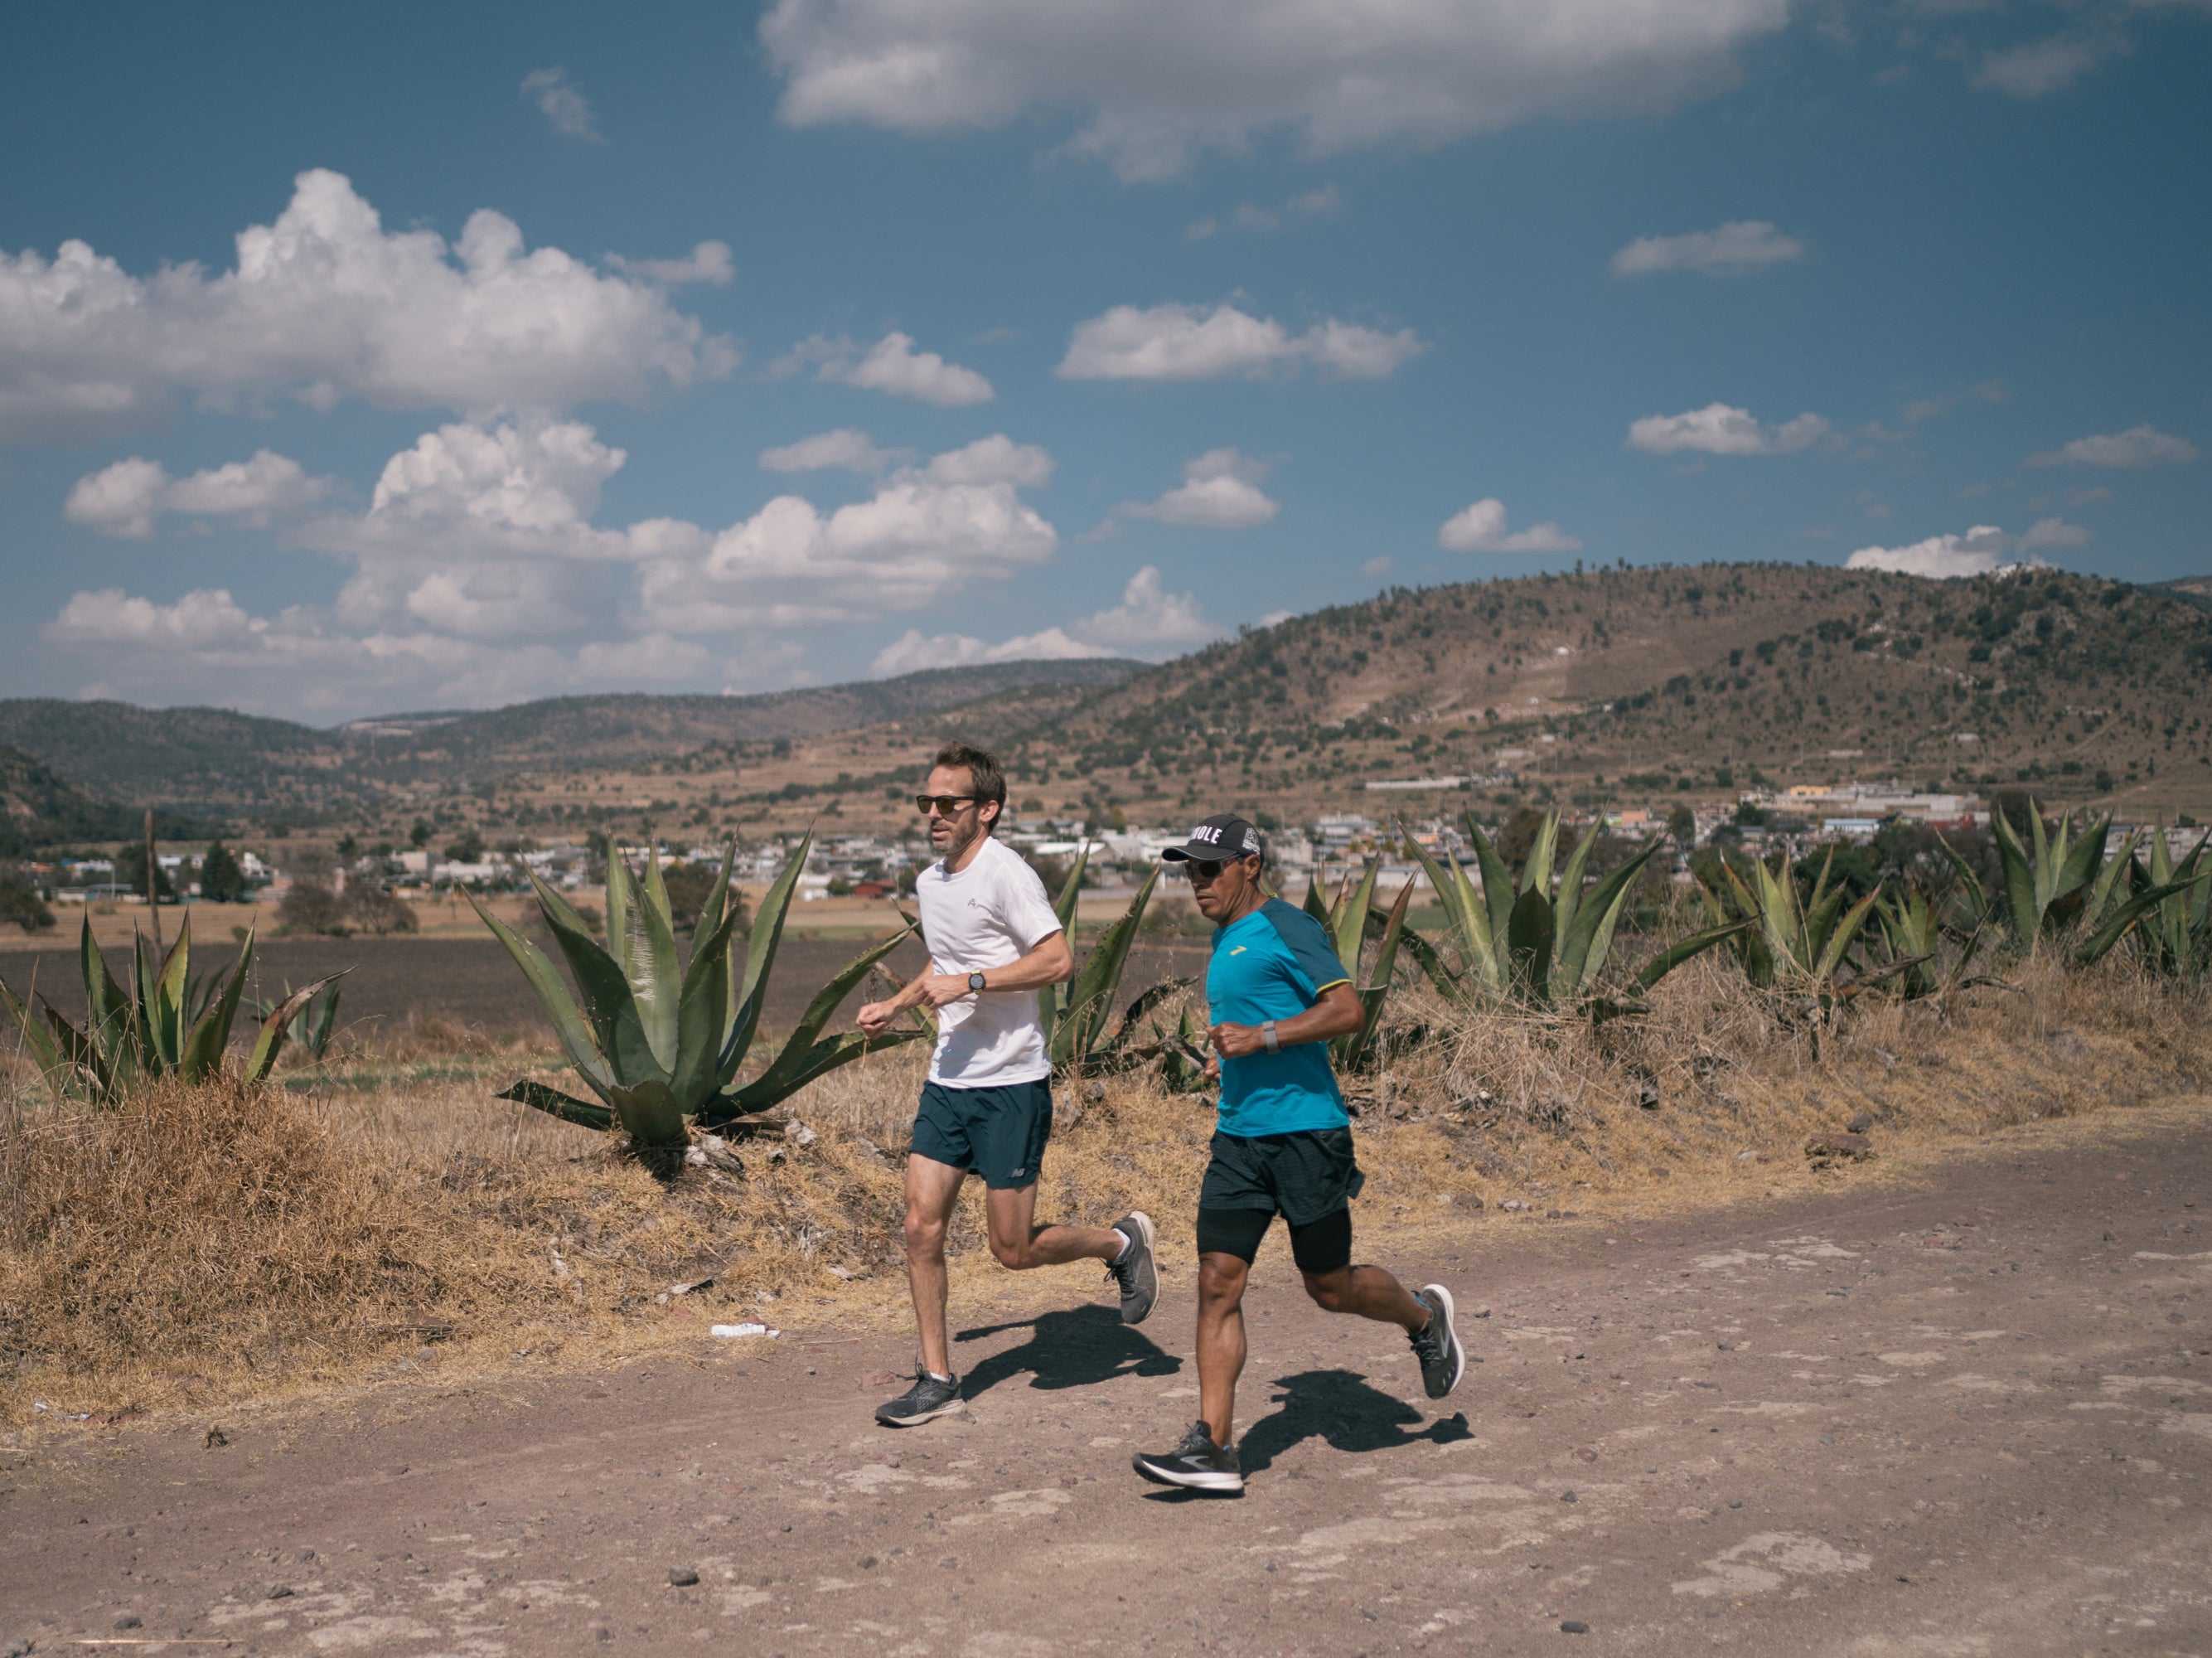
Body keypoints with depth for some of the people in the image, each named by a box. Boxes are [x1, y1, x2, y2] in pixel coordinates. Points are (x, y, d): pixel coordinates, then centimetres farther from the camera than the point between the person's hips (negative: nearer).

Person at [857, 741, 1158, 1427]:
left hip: (1011, 1083, -7)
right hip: (947, 1081, 7)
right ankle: (937, 1379, 12)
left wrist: (970, 983, -23)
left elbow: (1059, 961, -21)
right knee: (922, 1227, 1)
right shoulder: (929, 882, 11)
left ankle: (1122, 1240, 25)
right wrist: (896, 1005, 16)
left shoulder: (1005, 873, -14)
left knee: (1014, 1249, -1)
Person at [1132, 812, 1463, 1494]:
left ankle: (1424, 1317, 35)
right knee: (1217, 1282, -4)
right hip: (1238, 1137, 7)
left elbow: (1348, 1009, -19)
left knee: (1331, 1288, 5)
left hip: (1305, 1130, -7)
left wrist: (1262, 1038, -24)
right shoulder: (1224, 939, 17)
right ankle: (1211, 1446, -3)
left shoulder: (1287, 929, -10)